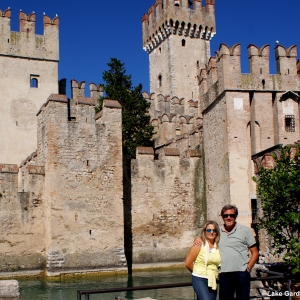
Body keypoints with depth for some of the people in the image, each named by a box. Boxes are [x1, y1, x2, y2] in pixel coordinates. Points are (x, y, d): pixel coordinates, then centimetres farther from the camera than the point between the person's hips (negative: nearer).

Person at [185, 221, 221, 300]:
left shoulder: (218, 246, 6)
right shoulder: (199, 245, -5)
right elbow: (188, 263, -4)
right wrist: (199, 272, 6)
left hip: (212, 281, 5)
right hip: (200, 279, -5)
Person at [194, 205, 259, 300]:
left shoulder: (245, 230, 4)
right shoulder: (217, 231, 11)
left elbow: (255, 253, 5)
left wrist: (248, 268, -5)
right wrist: (198, 239, 0)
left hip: (241, 273, -2)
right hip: (224, 274, 2)